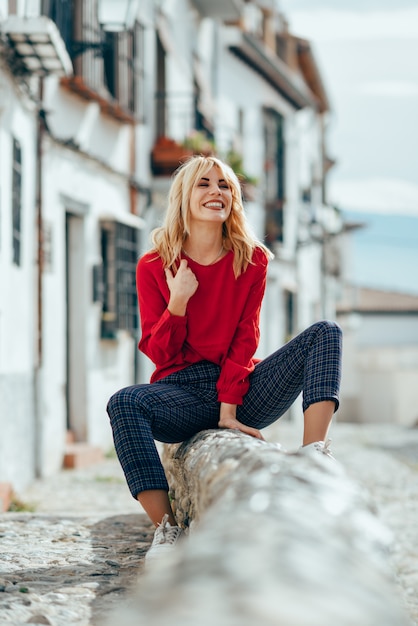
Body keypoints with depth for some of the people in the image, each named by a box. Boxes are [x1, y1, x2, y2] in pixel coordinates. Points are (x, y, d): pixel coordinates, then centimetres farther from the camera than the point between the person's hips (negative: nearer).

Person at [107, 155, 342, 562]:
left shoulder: (252, 260, 6)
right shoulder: (154, 267, 2)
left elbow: (244, 340, -2)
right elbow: (157, 353, 0)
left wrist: (230, 407, -15)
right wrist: (178, 300, -17)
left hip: (243, 391, 1)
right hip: (184, 394, -1)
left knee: (325, 333, -16)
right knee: (124, 403, -33)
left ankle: (314, 456, -33)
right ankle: (166, 529, -33)